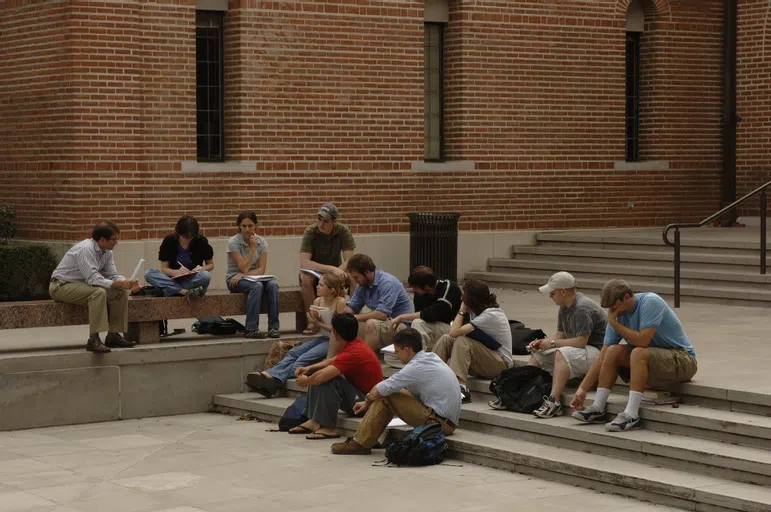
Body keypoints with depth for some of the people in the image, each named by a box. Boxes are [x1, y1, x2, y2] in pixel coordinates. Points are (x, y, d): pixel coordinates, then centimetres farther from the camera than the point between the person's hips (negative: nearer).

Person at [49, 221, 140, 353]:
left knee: (121, 292, -5)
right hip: (62, 286, -9)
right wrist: (119, 283, -33)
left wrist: (127, 283, -17)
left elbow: (112, 275, 3)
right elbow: (93, 279, -31)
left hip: (82, 285, 9)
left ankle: (113, 335, 0)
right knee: (98, 292, -34)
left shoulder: (107, 252, 2)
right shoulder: (85, 249, -25)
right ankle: (94, 339, -35)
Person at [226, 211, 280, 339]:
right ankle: (251, 329, -36)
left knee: (272, 284, -28)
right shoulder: (233, 242, -10)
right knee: (256, 286, -35)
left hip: (254, 277, 4)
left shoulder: (262, 242, 1)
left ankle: (274, 327, -29)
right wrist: (253, 248, -17)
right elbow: (244, 267, -15)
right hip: (234, 279, -4)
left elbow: (261, 269, -6)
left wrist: (242, 275, -19)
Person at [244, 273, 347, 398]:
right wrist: (315, 321, -8)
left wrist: (319, 324, -13)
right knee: (293, 353, -17)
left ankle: (275, 380, -41)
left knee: (304, 358, -27)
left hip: (335, 342, -7)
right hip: (321, 339, 7)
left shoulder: (340, 302, -11)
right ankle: (271, 374, -37)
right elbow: (315, 331, 14)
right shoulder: (318, 301, 9)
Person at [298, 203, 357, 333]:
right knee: (306, 279, -35)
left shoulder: (343, 231, -14)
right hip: (314, 272, -2)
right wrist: (331, 269, -39)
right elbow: (304, 263, -29)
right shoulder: (310, 232, -20)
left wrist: (337, 272, -38)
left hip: (335, 271, 2)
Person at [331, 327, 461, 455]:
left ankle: (361, 443, 0)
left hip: (440, 423, -9)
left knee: (385, 396, -9)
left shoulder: (415, 368, -17)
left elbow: (376, 392, -9)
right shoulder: (431, 357, 10)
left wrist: (367, 400, 13)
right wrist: (369, 402, 20)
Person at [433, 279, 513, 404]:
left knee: (462, 341, -30)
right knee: (445, 340, -7)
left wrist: (462, 310, -14)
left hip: (501, 364, -9)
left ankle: (461, 388, -39)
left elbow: (454, 332, -25)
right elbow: (453, 333, 1)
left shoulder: (490, 315, -21)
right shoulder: (479, 311, 6)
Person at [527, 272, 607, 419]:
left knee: (562, 353, -35)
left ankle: (554, 401, -42)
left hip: (595, 351, -10)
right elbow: (560, 335, 13)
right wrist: (542, 343, -5)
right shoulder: (564, 308, 10)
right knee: (538, 353, 6)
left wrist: (552, 343, -18)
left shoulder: (583, 308, -21)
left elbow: (581, 341, -25)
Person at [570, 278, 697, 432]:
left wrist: (614, 323, -18)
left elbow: (642, 340, -30)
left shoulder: (651, 302, -21)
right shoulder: (618, 315, -1)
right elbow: (603, 356, 0)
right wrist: (582, 389, -4)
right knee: (613, 351, -9)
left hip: (683, 359, -7)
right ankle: (598, 409, -4)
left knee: (639, 353, -32)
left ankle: (631, 415, -31)